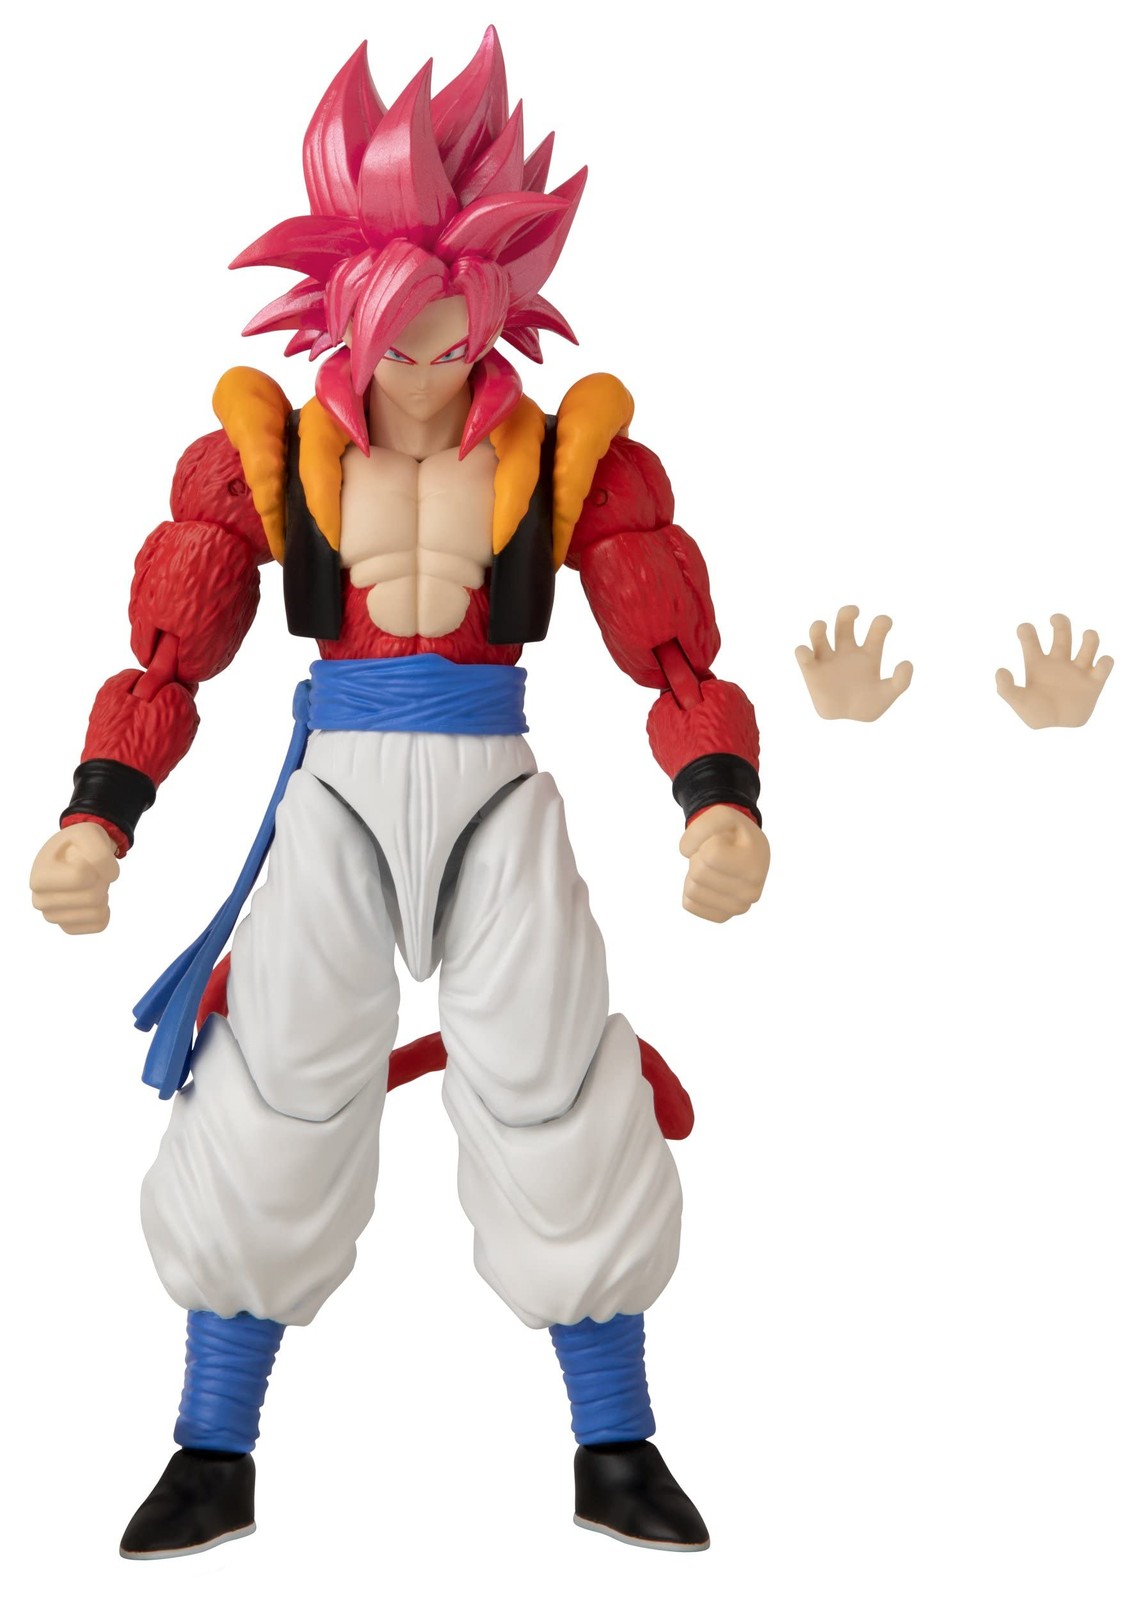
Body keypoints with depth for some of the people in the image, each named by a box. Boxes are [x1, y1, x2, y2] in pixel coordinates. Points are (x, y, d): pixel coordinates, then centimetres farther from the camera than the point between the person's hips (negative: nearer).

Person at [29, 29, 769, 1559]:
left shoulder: (573, 454, -3)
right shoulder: (264, 453, -1)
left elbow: (677, 655, -7)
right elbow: (167, 655, -4)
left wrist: (723, 804, -26)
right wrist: (94, 817, -21)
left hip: (500, 795, 0)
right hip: (335, 793, 0)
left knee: (560, 1104, 4)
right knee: (271, 1108, 4)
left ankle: (617, 1453, 21)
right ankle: (215, 1456, 21)